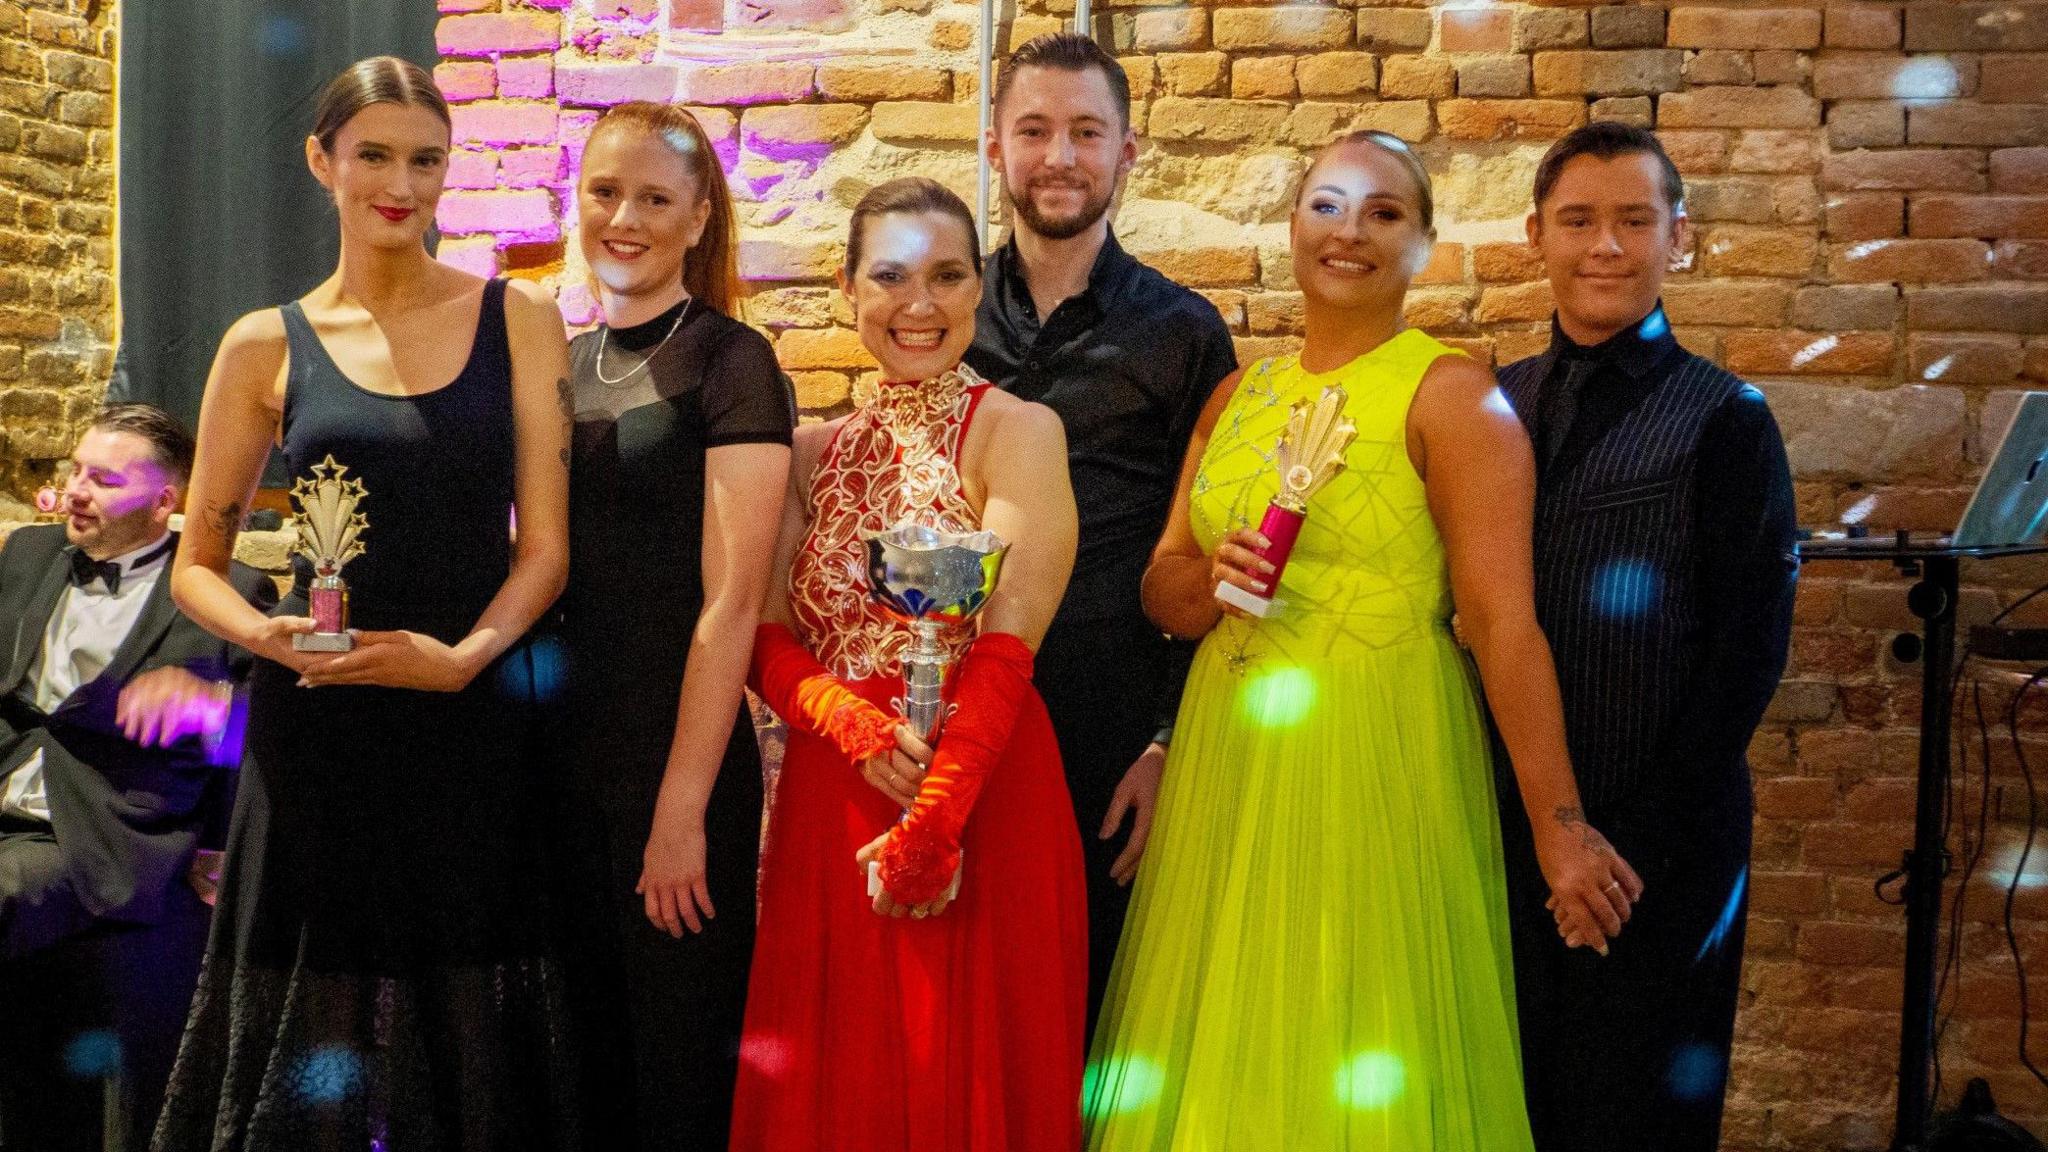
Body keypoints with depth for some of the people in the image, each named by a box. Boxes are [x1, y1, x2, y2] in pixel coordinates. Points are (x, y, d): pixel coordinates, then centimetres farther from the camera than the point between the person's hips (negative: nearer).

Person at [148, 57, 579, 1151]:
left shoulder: (518, 320, 5)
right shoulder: (266, 345, 4)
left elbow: (544, 543, 1)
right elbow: (195, 566, 8)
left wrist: (460, 656, -16)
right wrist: (272, 634, -13)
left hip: (474, 723, 0)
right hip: (317, 731, 0)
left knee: (465, 1041, 6)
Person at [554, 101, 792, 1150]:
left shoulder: (729, 364, -8)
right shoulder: (561, 365, 11)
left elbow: (731, 599, -14)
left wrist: (681, 809, -18)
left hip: (682, 760, -6)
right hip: (562, 751, 6)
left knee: (677, 1064, 5)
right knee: (580, 1055, 14)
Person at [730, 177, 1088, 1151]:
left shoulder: (1015, 431, -4)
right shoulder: (816, 452, 11)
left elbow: (1007, 648, -13)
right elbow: (767, 640, 5)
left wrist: (927, 830, -21)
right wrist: (850, 719, -15)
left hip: (983, 794, -4)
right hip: (830, 799, 4)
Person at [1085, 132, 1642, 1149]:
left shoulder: (1453, 395, -7)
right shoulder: (1236, 398, 11)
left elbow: (1503, 619, -14)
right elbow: (1164, 590, 14)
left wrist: (1558, 828, -17)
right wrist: (1210, 578, -9)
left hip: (1374, 760, -5)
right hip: (1229, 761, 6)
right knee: (1226, 1058, 12)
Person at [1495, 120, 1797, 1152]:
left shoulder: (1725, 420, -6)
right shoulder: (1495, 403, 7)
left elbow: (1749, 650, -9)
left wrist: (1645, 833, -13)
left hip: (1656, 842, -4)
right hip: (1502, 828, 4)